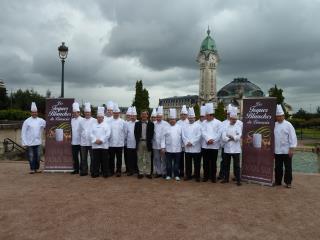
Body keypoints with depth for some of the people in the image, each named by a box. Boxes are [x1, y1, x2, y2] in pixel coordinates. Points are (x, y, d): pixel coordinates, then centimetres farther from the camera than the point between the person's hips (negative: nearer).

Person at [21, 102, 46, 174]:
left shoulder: (41, 120, 4)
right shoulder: (27, 121, -3)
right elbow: (23, 132, -2)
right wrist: (24, 142, -6)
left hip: (38, 142, 2)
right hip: (30, 143, -2)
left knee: (37, 156, 7)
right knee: (31, 156, 4)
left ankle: (37, 168, 20)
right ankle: (32, 169, 16)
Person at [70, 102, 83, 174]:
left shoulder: (82, 120, -8)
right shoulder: (72, 120, 10)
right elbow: (71, 129, 18)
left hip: (80, 142, -5)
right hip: (74, 142, 6)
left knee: (82, 156, 4)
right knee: (75, 157, 10)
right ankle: (76, 169, 21)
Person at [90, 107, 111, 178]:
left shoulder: (106, 125, 4)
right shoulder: (93, 124, 12)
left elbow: (108, 134, -7)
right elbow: (91, 134, 4)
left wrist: (101, 140, -14)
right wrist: (95, 140, -11)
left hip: (104, 145, -2)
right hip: (95, 145, 2)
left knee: (104, 160, 2)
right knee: (95, 160, 5)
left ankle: (105, 173, 11)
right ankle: (95, 173, 14)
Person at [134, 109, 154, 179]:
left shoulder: (151, 124, 2)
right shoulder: (137, 123, 7)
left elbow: (152, 134, -1)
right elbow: (136, 133, 3)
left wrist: (149, 141, -10)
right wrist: (137, 141, -6)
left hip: (147, 143, -1)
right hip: (140, 142, 1)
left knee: (148, 159, 5)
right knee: (140, 158, 6)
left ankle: (148, 173, 13)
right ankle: (141, 172, 14)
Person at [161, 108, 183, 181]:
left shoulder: (179, 127, 3)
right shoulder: (166, 128, 1)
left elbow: (182, 137, 3)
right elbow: (163, 138, 0)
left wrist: (183, 146, 0)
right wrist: (163, 147, -5)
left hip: (177, 149, 0)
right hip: (168, 149, 0)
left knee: (176, 163, 7)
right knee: (169, 163, 7)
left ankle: (176, 175, 17)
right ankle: (168, 175, 18)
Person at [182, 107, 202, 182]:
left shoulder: (198, 126, 1)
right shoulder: (185, 126, 12)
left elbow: (198, 136, -8)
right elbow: (183, 136, 4)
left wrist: (192, 142, -14)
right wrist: (187, 142, -11)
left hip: (196, 148, -3)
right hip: (187, 148, 3)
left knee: (197, 163, 2)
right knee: (188, 163, 9)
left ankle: (197, 176, 12)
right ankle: (188, 175, 19)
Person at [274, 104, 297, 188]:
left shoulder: (288, 125, -7)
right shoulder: (274, 125, 6)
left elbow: (293, 137, -9)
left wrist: (291, 149, -13)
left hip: (286, 151, -4)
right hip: (277, 151, 4)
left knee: (288, 167, 6)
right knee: (278, 167, 12)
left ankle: (288, 182, 17)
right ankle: (278, 181, 23)